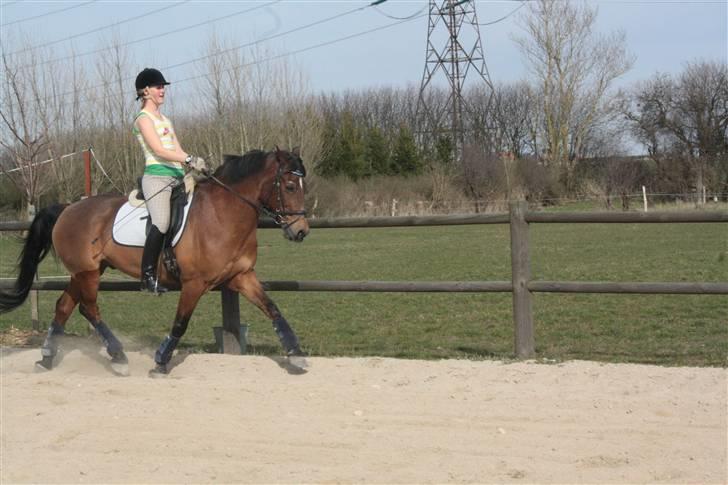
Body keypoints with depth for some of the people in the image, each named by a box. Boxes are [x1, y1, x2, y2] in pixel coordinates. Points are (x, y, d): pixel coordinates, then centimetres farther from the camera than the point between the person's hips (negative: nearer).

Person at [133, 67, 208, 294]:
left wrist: (196, 165, 3)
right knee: (161, 223, -25)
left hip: (176, 177, 9)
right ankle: (148, 276, -23)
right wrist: (190, 160, -21)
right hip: (157, 176, -9)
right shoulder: (143, 118, -1)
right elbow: (158, 150, -13)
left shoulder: (164, 119, 25)